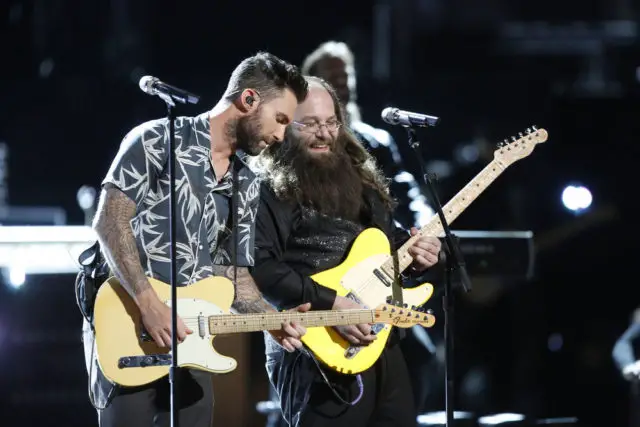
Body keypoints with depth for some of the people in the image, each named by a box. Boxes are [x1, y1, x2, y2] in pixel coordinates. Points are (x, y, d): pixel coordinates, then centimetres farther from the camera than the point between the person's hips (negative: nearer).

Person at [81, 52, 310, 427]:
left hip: (185, 335, 7)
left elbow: (235, 273, 17)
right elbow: (109, 220, -13)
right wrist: (150, 304, -21)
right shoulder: (159, 140, -6)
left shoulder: (245, 187, 15)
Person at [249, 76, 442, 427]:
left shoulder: (360, 178, 17)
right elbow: (259, 268, -19)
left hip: (381, 345, 8)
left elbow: (389, 241, 28)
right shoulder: (268, 189, -8)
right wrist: (331, 303, -23)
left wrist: (414, 252, 5)